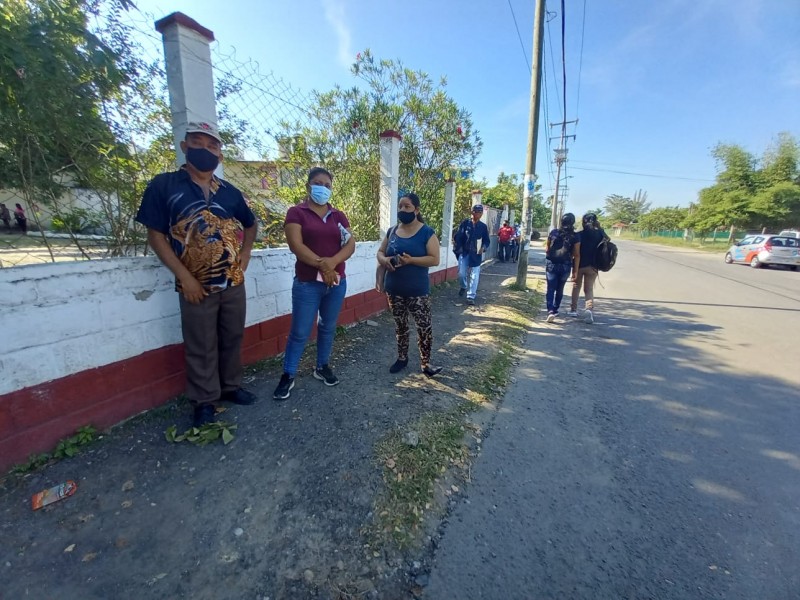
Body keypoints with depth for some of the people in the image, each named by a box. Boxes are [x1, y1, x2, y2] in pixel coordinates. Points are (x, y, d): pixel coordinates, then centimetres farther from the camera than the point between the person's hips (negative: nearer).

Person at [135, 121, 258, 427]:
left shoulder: (230, 192, 7)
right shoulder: (164, 185, -4)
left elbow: (250, 224, 22)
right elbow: (156, 236, -6)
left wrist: (245, 252, 6)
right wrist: (184, 276, -14)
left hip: (234, 282, 4)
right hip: (196, 286, -4)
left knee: (233, 339, 15)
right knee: (201, 348, 8)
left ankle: (231, 387, 34)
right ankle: (204, 401, 25)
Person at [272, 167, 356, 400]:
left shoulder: (338, 215, 11)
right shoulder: (296, 212, -1)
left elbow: (350, 244, 0)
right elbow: (296, 245, -13)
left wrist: (332, 262, -17)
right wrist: (322, 265, -19)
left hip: (337, 282, 5)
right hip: (307, 284, -4)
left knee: (328, 327, 15)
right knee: (299, 332, 2)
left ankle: (322, 367, 32)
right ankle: (288, 376, 18)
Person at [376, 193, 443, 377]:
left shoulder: (427, 232, -7)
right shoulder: (392, 231, 7)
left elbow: (434, 259, -12)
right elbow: (380, 252, 13)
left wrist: (411, 260, -24)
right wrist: (384, 260, -11)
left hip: (418, 290, -4)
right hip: (394, 289, 5)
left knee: (424, 326, 0)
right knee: (400, 325, 16)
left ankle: (425, 363, 16)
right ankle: (402, 357, 32)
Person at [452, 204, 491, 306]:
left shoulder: (483, 226, 4)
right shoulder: (465, 223, -2)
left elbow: (487, 240, 10)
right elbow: (458, 236, -4)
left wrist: (484, 247, -10)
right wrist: (458, 248, -13)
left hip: (476, 254, 1)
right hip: (464, 252, -1)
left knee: (474, 276, -2)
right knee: (461, 273, 2)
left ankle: (471, 297, 4)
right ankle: (463, 287, 35)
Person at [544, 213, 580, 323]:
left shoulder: (553, 233, -1)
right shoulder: (575, 237, -5)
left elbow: (546, 248, 7)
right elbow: (576, 255, -5)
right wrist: (575, 271, 0)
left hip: (551, 264, 0)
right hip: (565, 266, 0)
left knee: (550, 289, 2)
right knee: (560, 289, 17)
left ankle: (550, 311, -14)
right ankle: (555, 310, 28)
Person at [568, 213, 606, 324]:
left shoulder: (579, 234, -10)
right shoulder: (600, 234, -3)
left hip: (580, 265, -1)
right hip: (593, 266, 1)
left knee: (576, 286, 17)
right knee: (589, 289, 8)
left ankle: (573, 309, 23)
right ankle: (589, 308, -16)